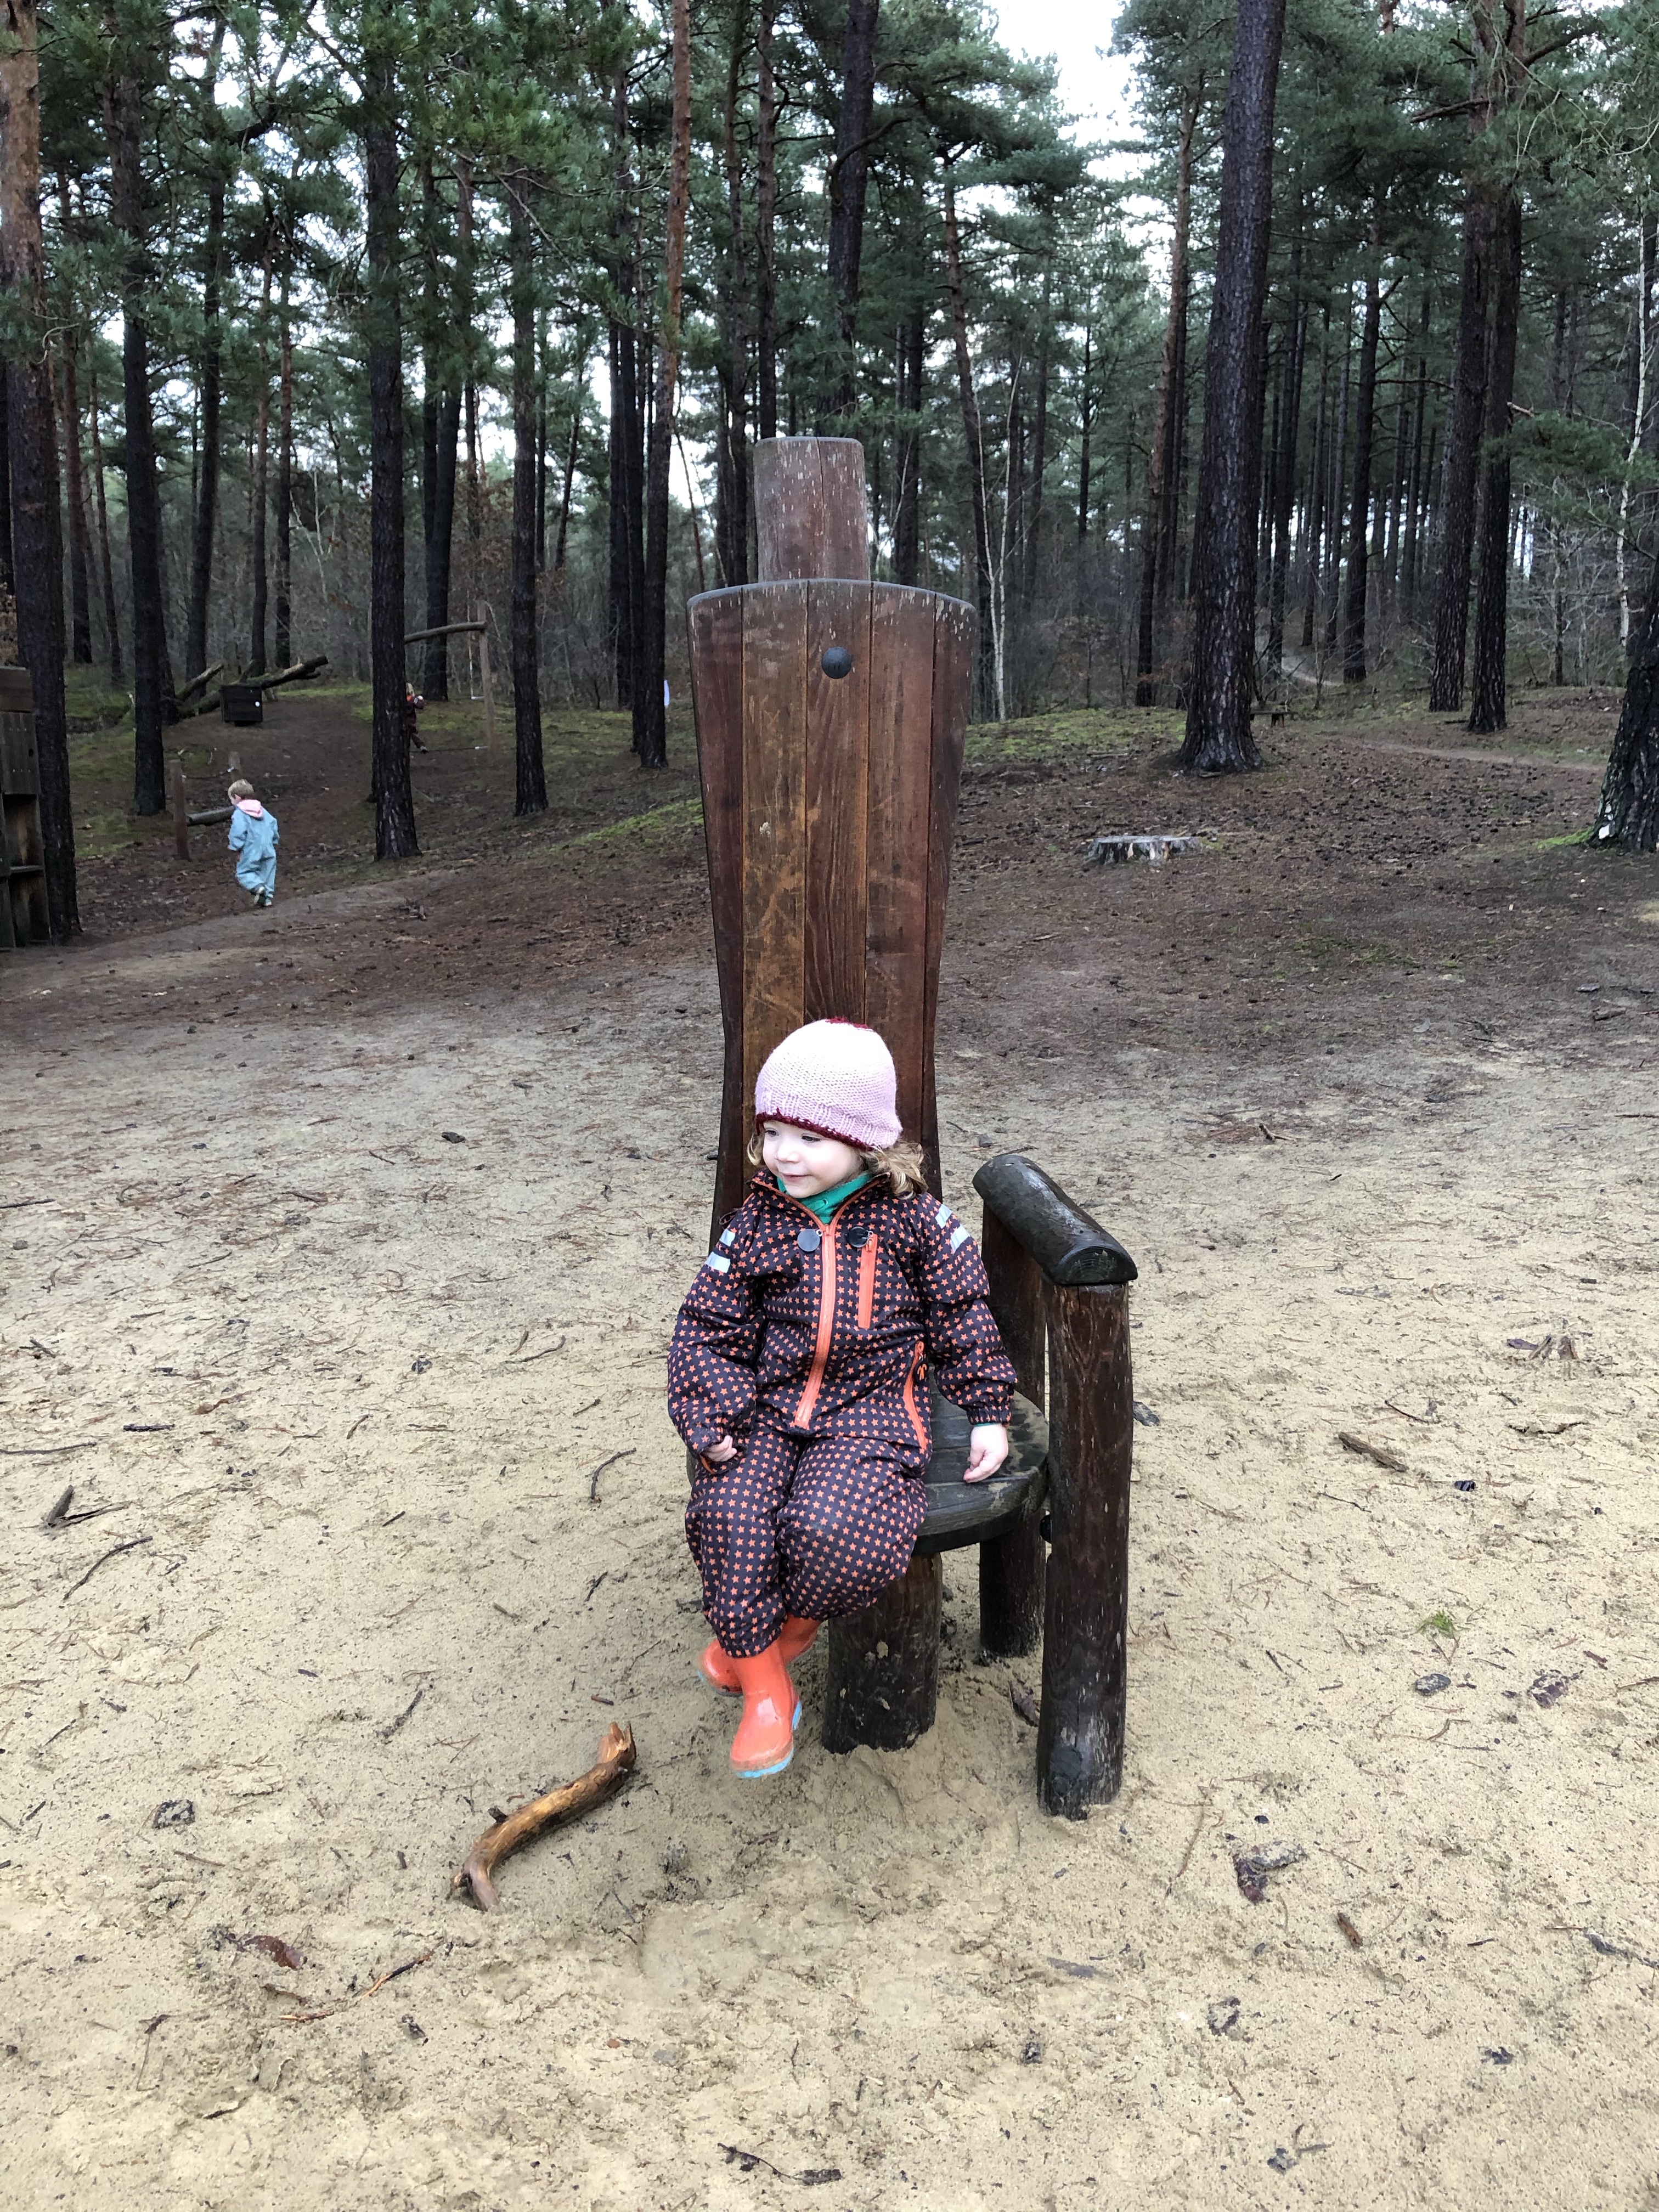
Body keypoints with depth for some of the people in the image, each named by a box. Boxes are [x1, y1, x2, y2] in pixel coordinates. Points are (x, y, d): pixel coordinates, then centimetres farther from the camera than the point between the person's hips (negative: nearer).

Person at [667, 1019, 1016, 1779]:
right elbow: (707, 1327, 6)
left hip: (871, 1411, -3)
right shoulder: (756, 1222, 4)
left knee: (830, 1527, -30)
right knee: (729, 1515, -23)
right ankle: (764, 1685, -2)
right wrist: (710, 1422, -7)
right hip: (769, 1409, 3)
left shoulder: (913, 1217, 0)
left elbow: (963, 1312, 8)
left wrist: (988, 1413, 4)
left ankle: (784, 1625, 6)